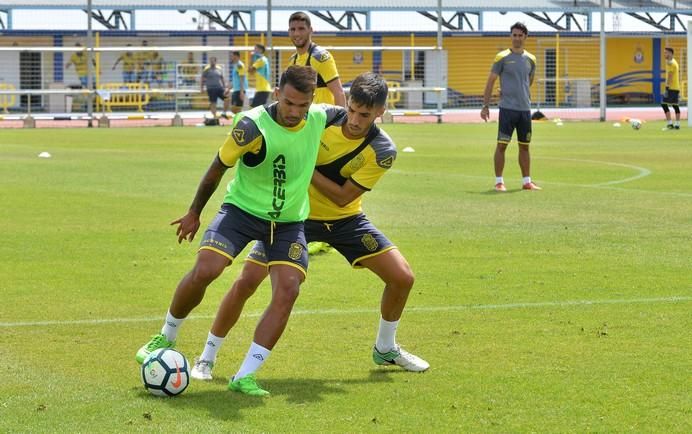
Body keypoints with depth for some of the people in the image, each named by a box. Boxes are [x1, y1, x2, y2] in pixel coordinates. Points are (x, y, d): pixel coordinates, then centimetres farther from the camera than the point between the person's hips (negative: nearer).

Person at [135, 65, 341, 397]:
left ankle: (245, 377, -12)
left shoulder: (320, 119, -9)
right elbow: (218, 167, -7)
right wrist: (194, 213, 3)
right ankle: (166, 338, 6)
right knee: (204, 270, -22)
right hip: (243, 208, -3)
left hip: (289, 221, 3)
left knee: (288, 289, -17)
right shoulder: (252, 126, -22)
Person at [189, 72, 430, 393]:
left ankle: (386, 348, 22)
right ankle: (207, 358, 2)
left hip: (344, 219, 2)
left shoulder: (383, 151, -20)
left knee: (402, 277, -5)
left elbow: (343, 197, -21)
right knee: (247, 281, -15)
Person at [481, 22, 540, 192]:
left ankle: (527, 181, 16)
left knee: (524, 146, 9)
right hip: (507, 108, -4)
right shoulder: (502, 57, -3)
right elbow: (490, 81, -1)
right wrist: (485, 105, -5)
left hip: (525, 108, 5)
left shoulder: (530, 59, 9)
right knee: (502, 144, -5)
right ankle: (499, 182, 0)